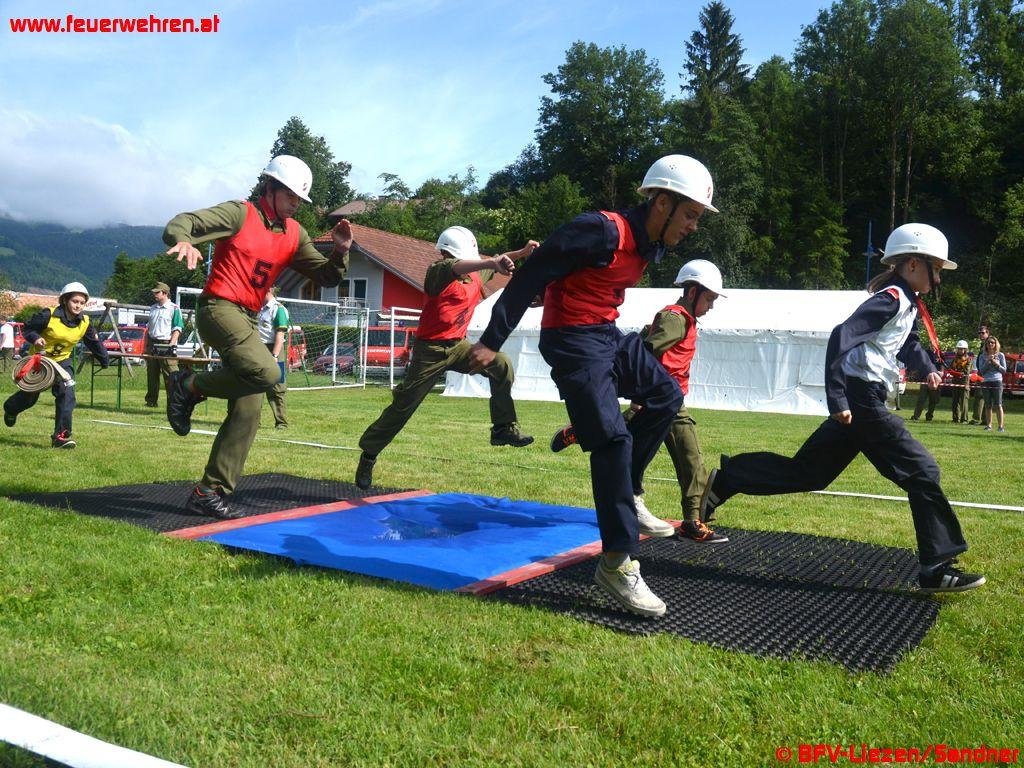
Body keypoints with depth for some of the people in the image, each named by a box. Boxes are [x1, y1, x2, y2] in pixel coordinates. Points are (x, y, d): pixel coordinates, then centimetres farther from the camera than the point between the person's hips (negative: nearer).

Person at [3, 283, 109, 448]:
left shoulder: (85, 323, -10)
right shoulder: (49, 315, -22)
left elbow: (94, 343, 4)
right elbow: (27, 329, -11)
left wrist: (105, 360, 10)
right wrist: (35, 338, -30)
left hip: (63, 360, 2)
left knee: (67, 394, -19)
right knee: (29, 397, 13)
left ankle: (61, 435, -15)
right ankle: (10, 409, 51)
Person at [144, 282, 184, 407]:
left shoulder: (173, 308, -3)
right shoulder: (153, 308, 18)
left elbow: (177, 329, -7)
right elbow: (148, 329, 23)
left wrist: (171, 345, -16)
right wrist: (146, 346, 15)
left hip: (166, 345, -7)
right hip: (152, 344, 7)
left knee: (170, 376, -10)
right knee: (152, 375, 10)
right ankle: (151, 400, 17)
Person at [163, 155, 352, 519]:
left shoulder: (293, 234, 15)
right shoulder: (240, 214, -4)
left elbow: (326, 277, 15)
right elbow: (178, 225, -13)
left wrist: (341, 251, -5)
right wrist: (185, 242, -37)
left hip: (248, 321, 7)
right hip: (218, 308, -7)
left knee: (247, 413, 1)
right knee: (266, 372, -30)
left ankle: (209, 493, 8)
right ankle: (188, 386, -6)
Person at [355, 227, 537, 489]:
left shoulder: (476, 273, 2)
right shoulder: (437, 272, -19)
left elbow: (493, 263, 22)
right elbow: (453, 267, -42)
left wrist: (523, 252, 6)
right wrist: (491, 262, -59)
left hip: (458, 346, 6)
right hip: (431, 350, -6)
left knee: (501, 365, -10)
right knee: (403, 405, -1)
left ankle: (504, 429, -2)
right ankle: (368, 455, 14)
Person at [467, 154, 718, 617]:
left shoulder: (652, 246, 6)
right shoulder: (603, 231, -21)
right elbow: (531, 276, -19)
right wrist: (492, 341, -18)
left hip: (608, 334, 10)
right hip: (573, 339, -10)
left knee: (666, 397, 10)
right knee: (613, 439, -13)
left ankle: (624, 492, 16)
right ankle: (617, 565, -6)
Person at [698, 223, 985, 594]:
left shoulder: (907, 303, 19)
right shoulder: (891, 299, -11)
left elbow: (908, 341, 40)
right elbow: (841, 336, -23)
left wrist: (926, 368, 20)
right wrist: (837, 399, -26)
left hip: (856, 404, 10)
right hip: (862, 400, -10)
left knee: (806, 472, 12)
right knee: (922, 471, -5)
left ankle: (725, 480, 14)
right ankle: (937, 570, 1)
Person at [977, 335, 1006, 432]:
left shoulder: (1000, 355, 6)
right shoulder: (982, 356, 8)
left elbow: (1004, 370, 6)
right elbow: (981, 370, 0)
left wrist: (997, 364, -10)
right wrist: (987, 362, -12)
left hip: (997, 382, -1)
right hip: (986, 382, 1)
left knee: (998, 405, -6)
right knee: (988, 406, 4)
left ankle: (1000, 426, -3)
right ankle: (989, 425, 10)